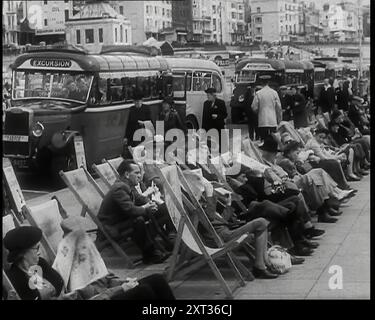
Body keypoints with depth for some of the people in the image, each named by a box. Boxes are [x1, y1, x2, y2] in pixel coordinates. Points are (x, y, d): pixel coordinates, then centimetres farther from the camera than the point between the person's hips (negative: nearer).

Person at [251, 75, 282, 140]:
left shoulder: (258, 93, -3)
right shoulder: (274, 93, 1)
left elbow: (254, 107, -2)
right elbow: (279, 107, 5)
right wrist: (279, 120, 15)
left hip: (262, 122, -1)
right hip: (273, 121, 1)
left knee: (263, 140, -1)